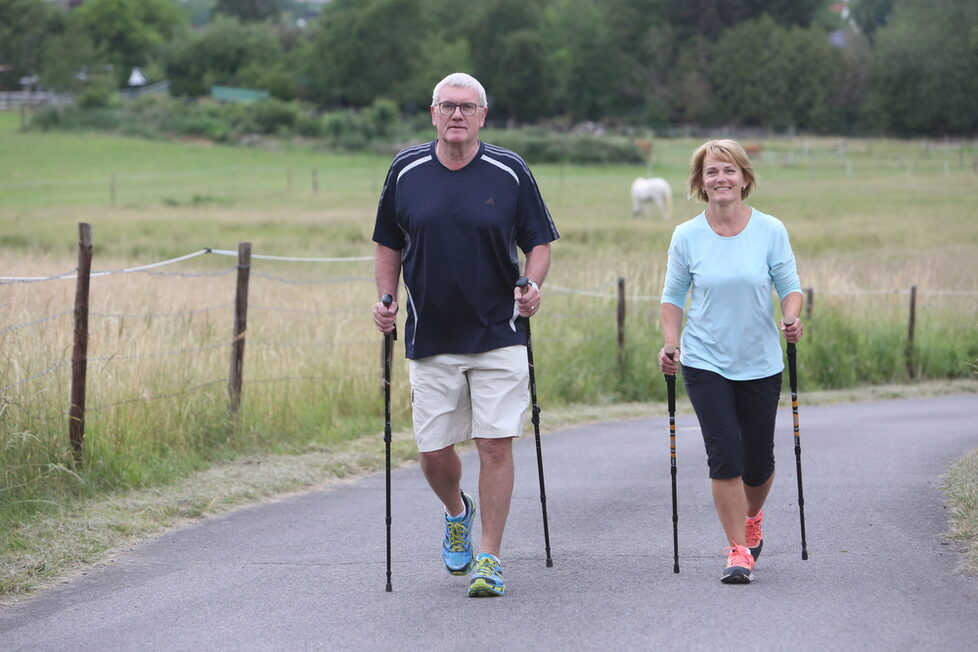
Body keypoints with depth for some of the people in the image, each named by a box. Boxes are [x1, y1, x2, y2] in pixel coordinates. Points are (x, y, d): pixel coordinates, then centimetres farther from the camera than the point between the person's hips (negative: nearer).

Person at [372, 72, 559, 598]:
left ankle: (489, 556, 3)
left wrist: (532, 286, -12)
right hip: (429, 338, 2)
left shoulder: (510, 172, -2)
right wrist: (386, 300, 1)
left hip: (498, 336, -2)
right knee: (433, 452, 3)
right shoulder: (406, 171, 3)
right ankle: (457, 514, 35)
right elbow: (389, 244, 14)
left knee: (496, 445, -7)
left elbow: (539, 241, 6)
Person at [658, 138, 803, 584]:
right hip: (705, 363, -1)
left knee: (758, 459, 8)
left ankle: (751, 521, 40)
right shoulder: (686, 237, -1)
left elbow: (790, 286, 2)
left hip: (760, 363, 1)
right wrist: (671, 344, -8)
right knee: (724, 455, -12)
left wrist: (791, 318, -19)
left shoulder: (770, 231, -2)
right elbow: (672, 297, 6)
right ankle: (738, 551, -5)